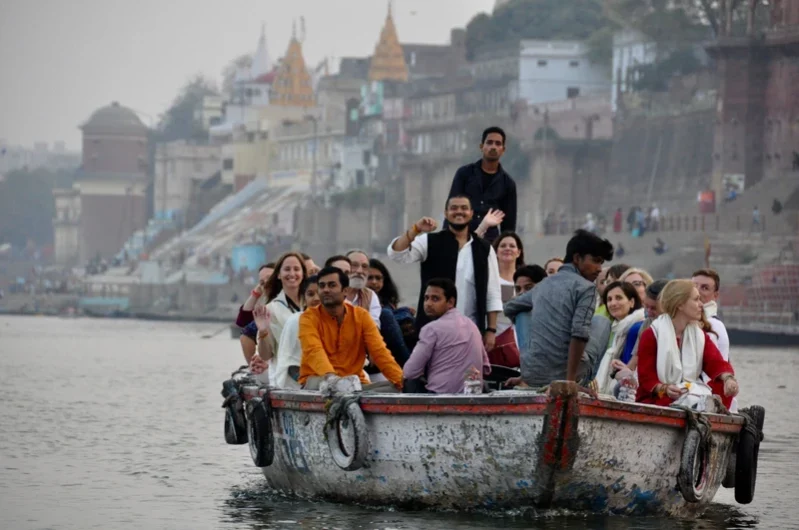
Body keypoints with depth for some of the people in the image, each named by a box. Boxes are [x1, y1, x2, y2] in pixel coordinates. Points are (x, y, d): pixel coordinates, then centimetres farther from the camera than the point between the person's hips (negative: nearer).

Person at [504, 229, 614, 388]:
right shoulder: (585, 288, -3)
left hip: (532, 375, 6)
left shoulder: (543, 285, 19)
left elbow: (510, 308, 32)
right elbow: (580, 334, -16)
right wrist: (570, 379, -19)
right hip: (564, 374, -6)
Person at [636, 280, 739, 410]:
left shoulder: (699, 335, 15)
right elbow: (646, 377, -5)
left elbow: (716, 363, -2)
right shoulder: (651, 335, 0)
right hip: (659, 399, -5)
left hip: (693, 397, 5)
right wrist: (664, 389, -26)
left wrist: (728, 378, -24)